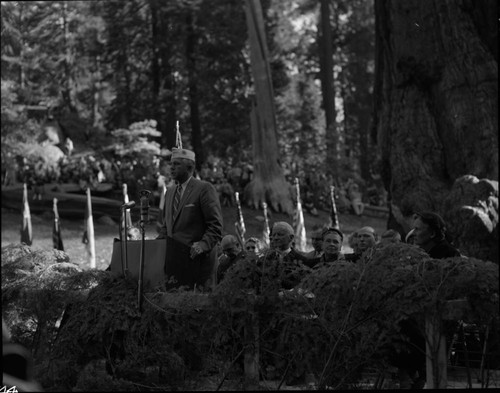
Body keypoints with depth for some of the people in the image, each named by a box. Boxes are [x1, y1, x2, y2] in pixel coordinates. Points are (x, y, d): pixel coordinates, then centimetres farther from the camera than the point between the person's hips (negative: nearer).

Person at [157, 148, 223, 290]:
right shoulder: (170, 191, 19)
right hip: (174, 258, 6)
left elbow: (216, 224, -8)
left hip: (196, 256, -6)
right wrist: (159, 241, 7)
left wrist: (204, 244, -21)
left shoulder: (204, 189, -4)